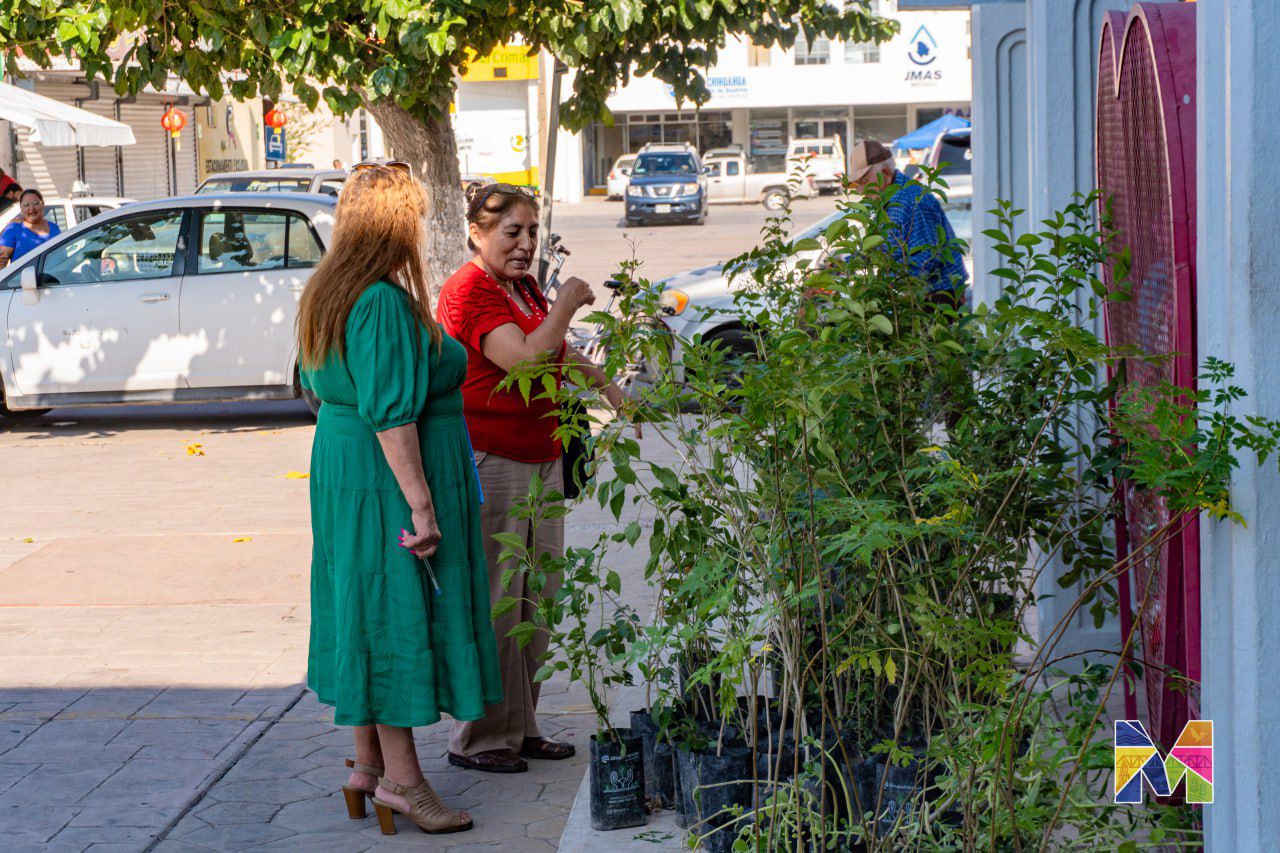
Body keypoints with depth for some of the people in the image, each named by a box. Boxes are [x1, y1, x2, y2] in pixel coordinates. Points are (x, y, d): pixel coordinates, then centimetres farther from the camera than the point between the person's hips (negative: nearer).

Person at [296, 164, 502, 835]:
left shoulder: (328, 294, 10)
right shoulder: (385, 303, -21)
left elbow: (315, 387, 20)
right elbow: (391, 415, -25)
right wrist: (421, 504, -24)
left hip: (339, 470, 10)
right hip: (388, 477, -10)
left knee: (368, 615, 15)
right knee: (398, 614, -3)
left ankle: (368, 761, 24)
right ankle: (399, 779, 3)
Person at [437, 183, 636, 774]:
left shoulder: (523, 287, 15)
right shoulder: (470, 291, -13)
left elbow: (559, 351, 35)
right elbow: (525, 358, -25)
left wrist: (606, 384, 30)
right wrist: (566, 305, -14)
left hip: (540, 458, 9)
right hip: (489, 463, -9)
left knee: (537, 601, 12)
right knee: (493, 603, -4)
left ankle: (520, 726, 21)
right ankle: (478, 739, 5)